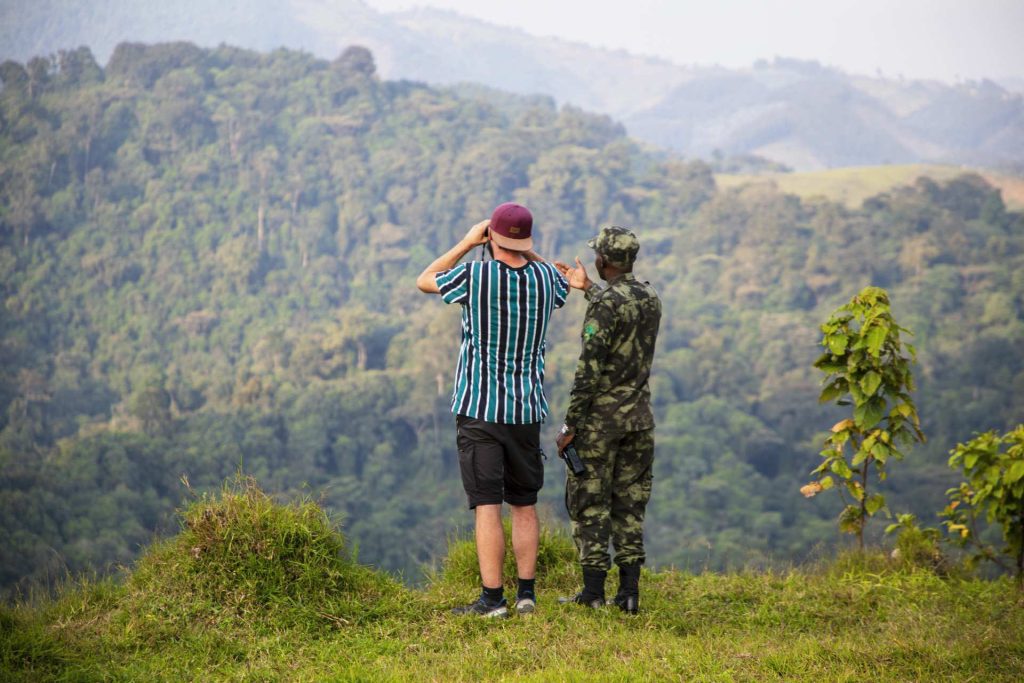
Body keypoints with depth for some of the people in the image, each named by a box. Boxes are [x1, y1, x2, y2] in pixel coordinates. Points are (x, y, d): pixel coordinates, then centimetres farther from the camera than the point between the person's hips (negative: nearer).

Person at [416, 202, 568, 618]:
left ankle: (492, 598, -6)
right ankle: (526, 593, 16)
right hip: (527, 411, 4)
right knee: (524, 505, 13)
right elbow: (563, 291, 27)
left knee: (487, 507, -4)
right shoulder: (545, 277, 0)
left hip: (478, 408, -4)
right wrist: (529, 254, 19)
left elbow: (424, 281, 7)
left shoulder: (475, 276, -12)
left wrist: (466, 244, 11)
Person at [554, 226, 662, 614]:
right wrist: (587, 289, 35)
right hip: (639, 418, 7)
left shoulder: (604, 303, -16)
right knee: (629, 505, 10)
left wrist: (570, 425, -14)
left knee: (589, 505, 2)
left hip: (600, 420, -6)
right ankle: (629, 592, 7)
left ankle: (593, 591, 2)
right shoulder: (651, 298, 7)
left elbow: (590, 369, -19)